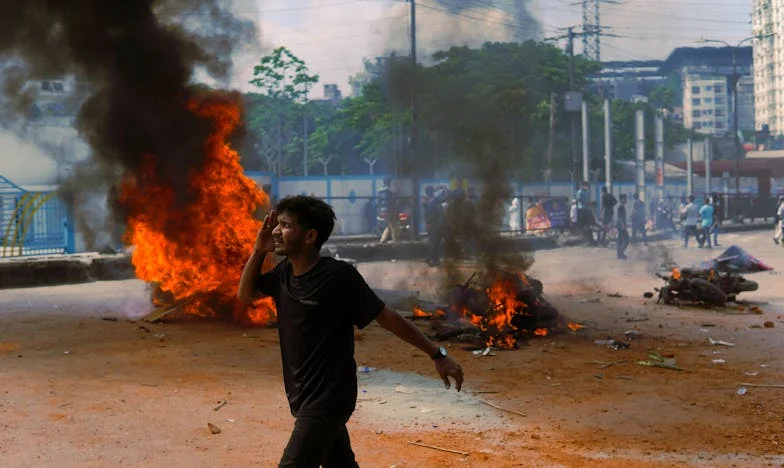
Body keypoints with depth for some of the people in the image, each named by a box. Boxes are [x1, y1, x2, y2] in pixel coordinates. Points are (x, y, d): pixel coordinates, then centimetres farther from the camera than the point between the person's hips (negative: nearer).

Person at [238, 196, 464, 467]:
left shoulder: (339, 276, -19)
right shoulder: (284, 272, 2)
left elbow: (387, 317, -13)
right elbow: (245, 295, 16)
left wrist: (437, 355, -10)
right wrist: (259, 249, 0)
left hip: (327, 397, -7)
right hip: (302, 395, 8)